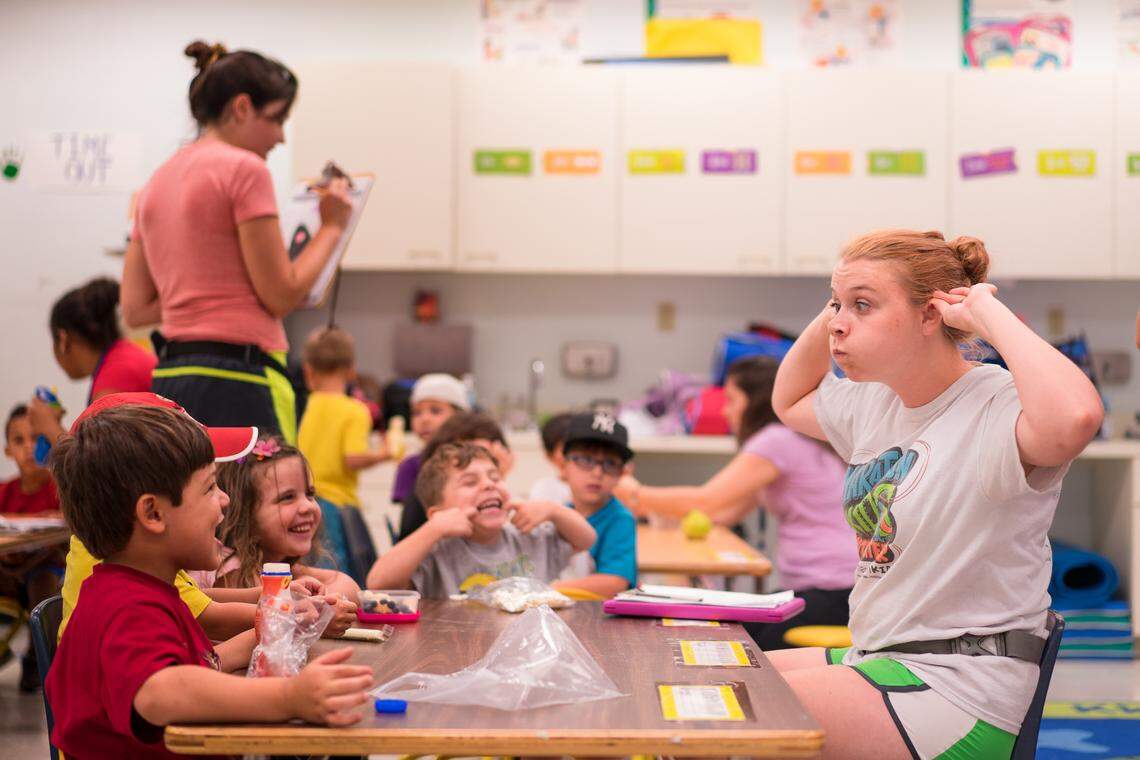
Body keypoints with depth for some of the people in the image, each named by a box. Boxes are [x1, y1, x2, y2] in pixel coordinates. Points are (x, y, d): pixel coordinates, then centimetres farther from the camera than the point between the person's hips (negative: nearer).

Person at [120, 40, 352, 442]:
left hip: (168, 379, 9)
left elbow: (135, 309, 15)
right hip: (236, 381, -8)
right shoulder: (244, 170, -7)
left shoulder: (158, 182, 16)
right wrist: (332, 227, 3)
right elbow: (282, 295, -9)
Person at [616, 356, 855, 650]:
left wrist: (635, 494, 0)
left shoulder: (780, 440, -12)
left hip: (835, 594, -9)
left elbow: (706, 502, -14)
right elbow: (726, 514, 20)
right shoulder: (791, 440, 20)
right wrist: (648, 508, 16)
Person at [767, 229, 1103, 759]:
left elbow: (1075, 418, -41)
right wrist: (832, 310, 12)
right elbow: (789, 402, 30)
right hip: (872, 657, 9)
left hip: (957, 689, -9)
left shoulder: (997, 407, -17)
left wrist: (988, 312, -25)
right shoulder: (873, 402, 10)